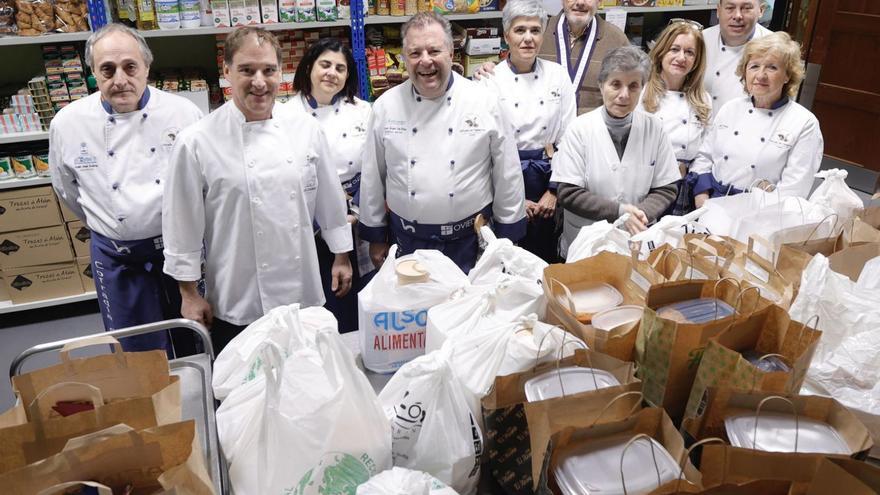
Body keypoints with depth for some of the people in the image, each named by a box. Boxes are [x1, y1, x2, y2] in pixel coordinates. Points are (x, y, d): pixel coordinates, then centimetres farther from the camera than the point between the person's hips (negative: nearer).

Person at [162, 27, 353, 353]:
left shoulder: (306, 129, -2)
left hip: (303, 294, 3)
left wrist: (342, 256, 11)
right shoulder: (197, 142, -11)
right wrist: (189, 293, -1)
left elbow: (330, 199, 7)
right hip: (237, 304, -3)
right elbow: (183, 223, -5)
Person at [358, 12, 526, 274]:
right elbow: (372, 177, 4)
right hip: (408, 240, 1)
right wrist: (375, 236, 8)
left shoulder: (484, 102, -8)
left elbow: (507, 174, -2)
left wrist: (507, 236, 1)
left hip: (470, 239, -1)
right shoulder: (386, 106, -3)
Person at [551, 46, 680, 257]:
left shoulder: (654, 128, 0)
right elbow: (568, 193, -9)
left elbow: (666, 189, 3)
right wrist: (619, 212, -17)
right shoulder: (579, 129, -6)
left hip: (639, 242, 1)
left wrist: (640, 214, -15)